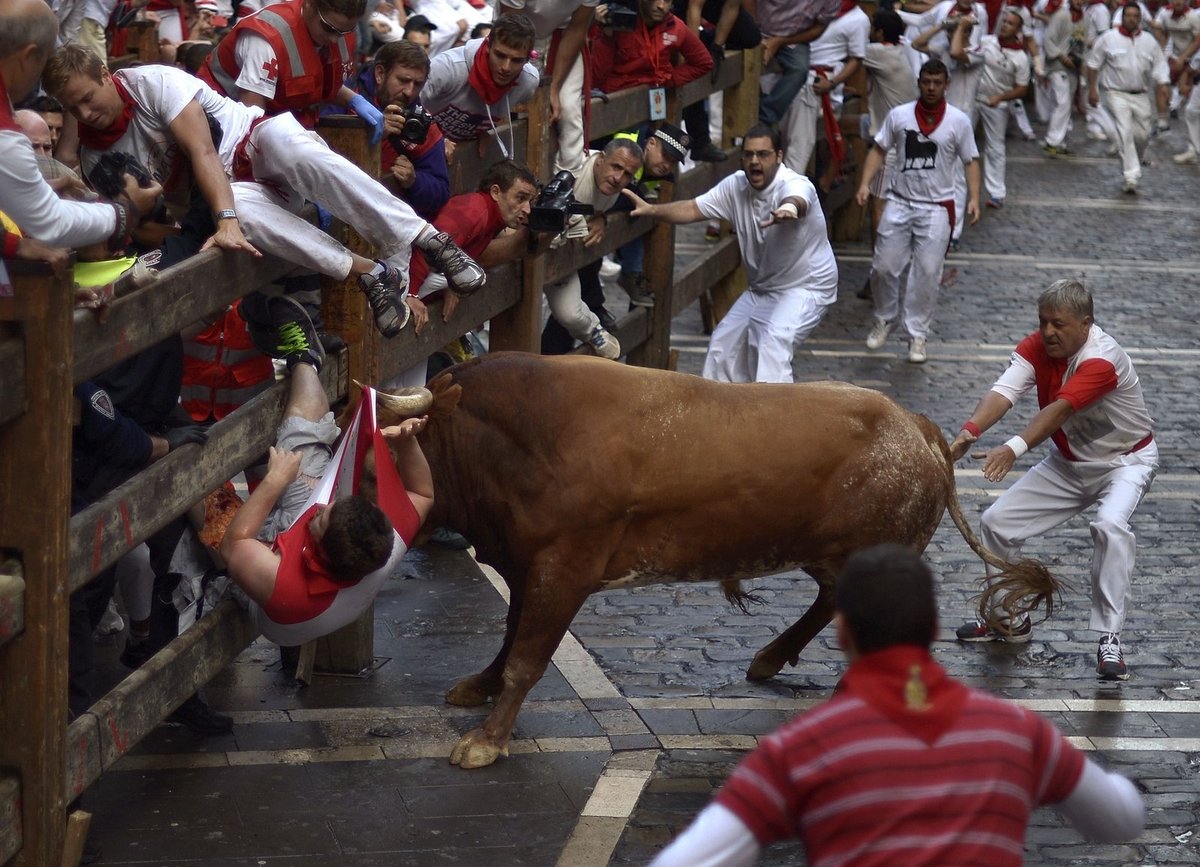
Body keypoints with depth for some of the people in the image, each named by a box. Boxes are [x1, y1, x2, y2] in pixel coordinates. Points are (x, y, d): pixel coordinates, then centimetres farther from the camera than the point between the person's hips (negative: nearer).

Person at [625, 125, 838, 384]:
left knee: (773, 342, -31)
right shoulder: (736, 186, -6)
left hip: (806, 287, -8)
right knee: (724, 342, 14)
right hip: (762, 288, 8)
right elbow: (693, 209, -6)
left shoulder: (795, 185, -27)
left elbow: (797, 201, -52)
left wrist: (788, 209, -77)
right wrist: (652, 210, -22)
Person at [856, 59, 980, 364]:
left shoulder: (958, 121, -1)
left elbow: (971, 161, 3)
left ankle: (918, 334, 9)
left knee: (927, 273, -2)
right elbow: (879, 150, 6)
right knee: (884, 267, 2)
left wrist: (974, 198, -9)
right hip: (900, 202, 1)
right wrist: (865, 183, -7)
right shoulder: (899, 115, 2)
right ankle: (884, 319, 26)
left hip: (937, 208, -1)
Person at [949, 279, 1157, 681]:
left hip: (1126, 460, -7)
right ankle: (1012, 620, 21)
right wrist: (969, 432, -47)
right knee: (997, 522, 1)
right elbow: (1004, 391, -28)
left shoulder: (1101, 360, -31)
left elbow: (1058, 410, -44)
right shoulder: (1037, 346, -13)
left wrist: (1015, 448, -59)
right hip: (1069, 462, 7)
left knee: (1111, 525, -35)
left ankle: (1109, 640, -29)